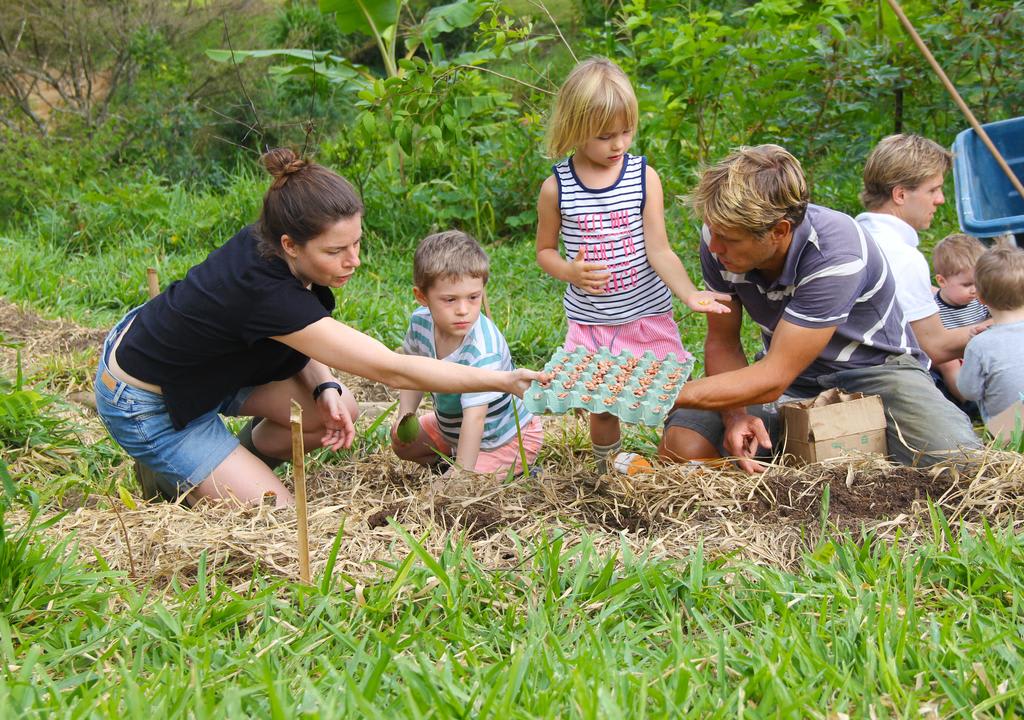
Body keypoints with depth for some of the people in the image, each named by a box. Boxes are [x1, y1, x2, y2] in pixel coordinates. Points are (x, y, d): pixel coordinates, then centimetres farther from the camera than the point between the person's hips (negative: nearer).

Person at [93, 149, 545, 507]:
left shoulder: (266, 244, -15)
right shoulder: (265, 291, -39)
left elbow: (299, 337, 4)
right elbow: (391, 370, -37)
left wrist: (324, 387, -16)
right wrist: (503, 381, -34)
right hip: (146, 405, -8)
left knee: (339, 410, -6)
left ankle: (240, 461, 16)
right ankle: (171, 476, 8)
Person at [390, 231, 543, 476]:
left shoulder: (483, 352, -40)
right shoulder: (421, 322, -17)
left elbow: (474, 418, -41)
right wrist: (404, 416, -9)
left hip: (506, 438, -7)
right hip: (450, 425, 8)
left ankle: (518, 474, 2)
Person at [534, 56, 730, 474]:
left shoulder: (644, 177, -6)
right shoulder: (556, 187, -5)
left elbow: (659, 250, -10)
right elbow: (545, 250, 8)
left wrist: (689, 293, -26)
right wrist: (568, 272, -14)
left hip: (648, 315, 0)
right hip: (590, 322, 0)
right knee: (602, 405, 9)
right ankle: (607, 473, 32)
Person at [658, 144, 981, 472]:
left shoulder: (836, 254, -33)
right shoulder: (720, 237, -17)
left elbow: (770, 381, -32)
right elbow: (722, 342, -6)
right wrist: (735, 415, -26)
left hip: (872, 369, -4)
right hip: (784, 368, 4)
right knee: (680, 446, -23)